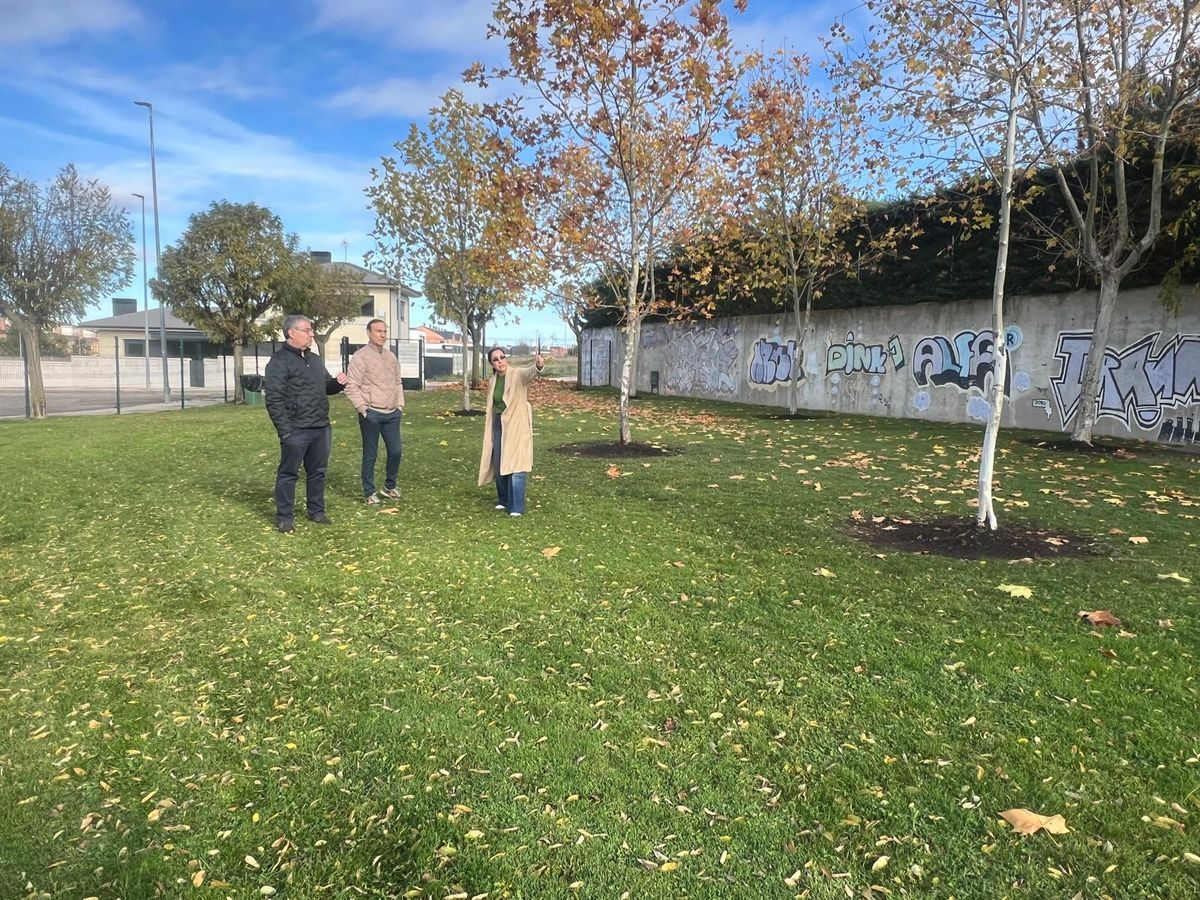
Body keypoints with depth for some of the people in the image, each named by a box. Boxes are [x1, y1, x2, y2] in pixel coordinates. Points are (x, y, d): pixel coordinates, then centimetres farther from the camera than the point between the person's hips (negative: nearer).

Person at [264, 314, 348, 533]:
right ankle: (284, 516, 11)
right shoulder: (279, 362, -10)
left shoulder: (315, 360, 15)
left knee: (317, 471, 14)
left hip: (322, 428, 7)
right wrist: (285, 431, -19)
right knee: (288, 473, 3)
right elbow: (274, 400, -15)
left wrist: (338, 383, 3)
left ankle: (316, 510, 26)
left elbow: (326, 387, 27)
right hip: (296, 430, -7)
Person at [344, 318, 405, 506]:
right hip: (371, 414, -6)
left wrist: (400, 405, 12)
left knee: (395, 452, 9)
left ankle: (389, 487, 27)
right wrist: (363, 409, -13)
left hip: (392, 413, 6)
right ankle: (369, 493, 12)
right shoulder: (360, 356, -7)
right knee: (370, 455, 1)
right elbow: (352, 386, -10)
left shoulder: (391, 356, 14)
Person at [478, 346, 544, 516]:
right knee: (499, 465, 11)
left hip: (516, 426, -6)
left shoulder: (517, 374, -9)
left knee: (516, 466, -11)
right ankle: (503, 500, 30)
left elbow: (529, 372, -33)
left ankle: (517, 507, -8)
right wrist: (490, 430, 19)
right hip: (498, 426, 6)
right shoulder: (492, 382, 8)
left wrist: (538, 366, -56)